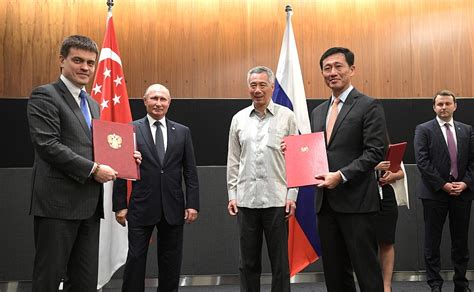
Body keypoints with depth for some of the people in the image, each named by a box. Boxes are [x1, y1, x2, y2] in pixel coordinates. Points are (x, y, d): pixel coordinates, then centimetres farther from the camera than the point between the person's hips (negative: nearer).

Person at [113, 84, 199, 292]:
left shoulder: (182, 132, 7)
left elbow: (190, 171, 5)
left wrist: (193, 204, -1)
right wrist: (120, 205, -5)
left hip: (173, 208, 2)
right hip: (141, 207, -2)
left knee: (171, 261, 11)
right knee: (136, 258, 3)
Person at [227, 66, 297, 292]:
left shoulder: (286, 116, 1)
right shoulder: (239, 119, 9)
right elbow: (233, 160, 11)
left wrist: (292, 195, -5)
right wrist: (232, 194, 6)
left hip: (276, 199, -2)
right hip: (246, 199, 2)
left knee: (280, 262, 6)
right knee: (248, 262, 11)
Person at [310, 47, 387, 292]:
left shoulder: (369, 106, -3)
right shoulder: (318, 112, 17)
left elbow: (375, 152, -11)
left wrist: (341, 176, -19)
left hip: (356, 200, -6)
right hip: (325, 201, 7)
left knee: (366, 270, 0)